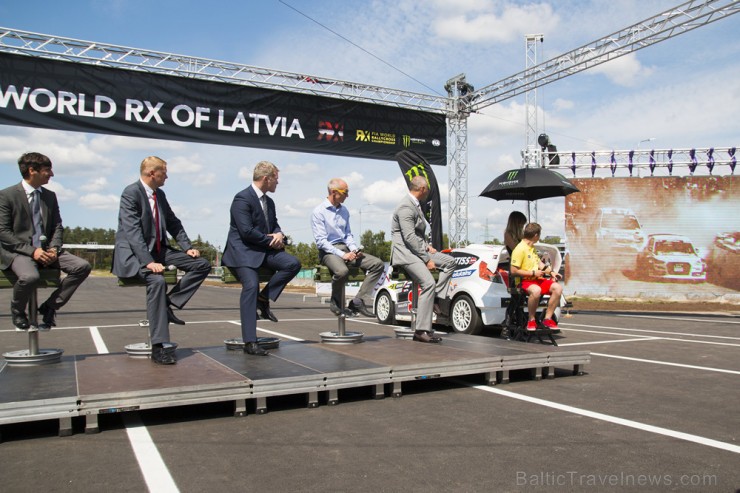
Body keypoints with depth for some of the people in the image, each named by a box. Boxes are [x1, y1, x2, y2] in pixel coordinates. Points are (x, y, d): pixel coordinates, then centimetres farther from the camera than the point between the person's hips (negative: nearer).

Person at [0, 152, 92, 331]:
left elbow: (58, 227, 12)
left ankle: (49, 307, -4)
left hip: (45, 250, 5)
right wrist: (31, 250, -18)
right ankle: (17, 311, -3)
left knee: (83, 266, -17)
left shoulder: (50, 196, 13)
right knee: (30, 276, -37)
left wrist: (54, 248, -7)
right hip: (17, 251, -5)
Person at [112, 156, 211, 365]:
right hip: (133, 253, -8)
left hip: (158, 250, 8)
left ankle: (168, 303, -6)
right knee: (157, 280, -34)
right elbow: (132, 231, -22)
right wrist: (148, 262, -32)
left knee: (202, 265, -4)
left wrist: (188, 246, 1)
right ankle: (160, 346, -31)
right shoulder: (131, 193, -13)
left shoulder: (160, 194, 10)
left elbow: (174, 223, 17)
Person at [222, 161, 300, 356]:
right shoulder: (242, 199, -12)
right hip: (243, 251, -8)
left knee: (293, 263, -14)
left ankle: (264, 298, -3)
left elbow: (275, 224, 23)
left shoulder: (269, 202, 15)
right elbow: (247, 231, -20)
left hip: (264, 250, 8)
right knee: (251, 286, -25)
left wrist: (279, 234, -1)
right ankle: (250, 342, -23)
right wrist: (271, 240, -11)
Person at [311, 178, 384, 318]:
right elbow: (321, 241, -12)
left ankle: (358, 301, -13)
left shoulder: (344, 211, 15)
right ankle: (336, 303, -10)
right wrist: (342, 254, -19)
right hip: (328, 251, -7)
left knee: (378, 264, -10)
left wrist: (354, 249, 0)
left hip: (345, 248, 7)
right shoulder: (319, 212, -6)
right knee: (342, 271, -39)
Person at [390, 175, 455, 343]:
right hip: (405, 253, -10)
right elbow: (409, 237, -22)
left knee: (449, 261, 7)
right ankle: (422, 331, -22)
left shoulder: (416, 205, 17)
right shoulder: (406, 208, -16)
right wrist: (427, 259, -20)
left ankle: (437, 299, -1)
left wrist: (427, 246, 9)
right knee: (428, 283, -24)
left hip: (418, 250, 10)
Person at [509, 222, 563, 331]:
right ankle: (531, 320, -20)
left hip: (537, 279, 9)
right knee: (536, 290, -40)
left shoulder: (532, 247, 16)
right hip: (525, 281, -9)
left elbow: (538, 262, 29)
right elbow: (514, 271, -18)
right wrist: (533, 273, -15)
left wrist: (551, 272, 13)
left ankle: (547, 318, -5)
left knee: (558, 287, -11)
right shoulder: (520, 249, -14)